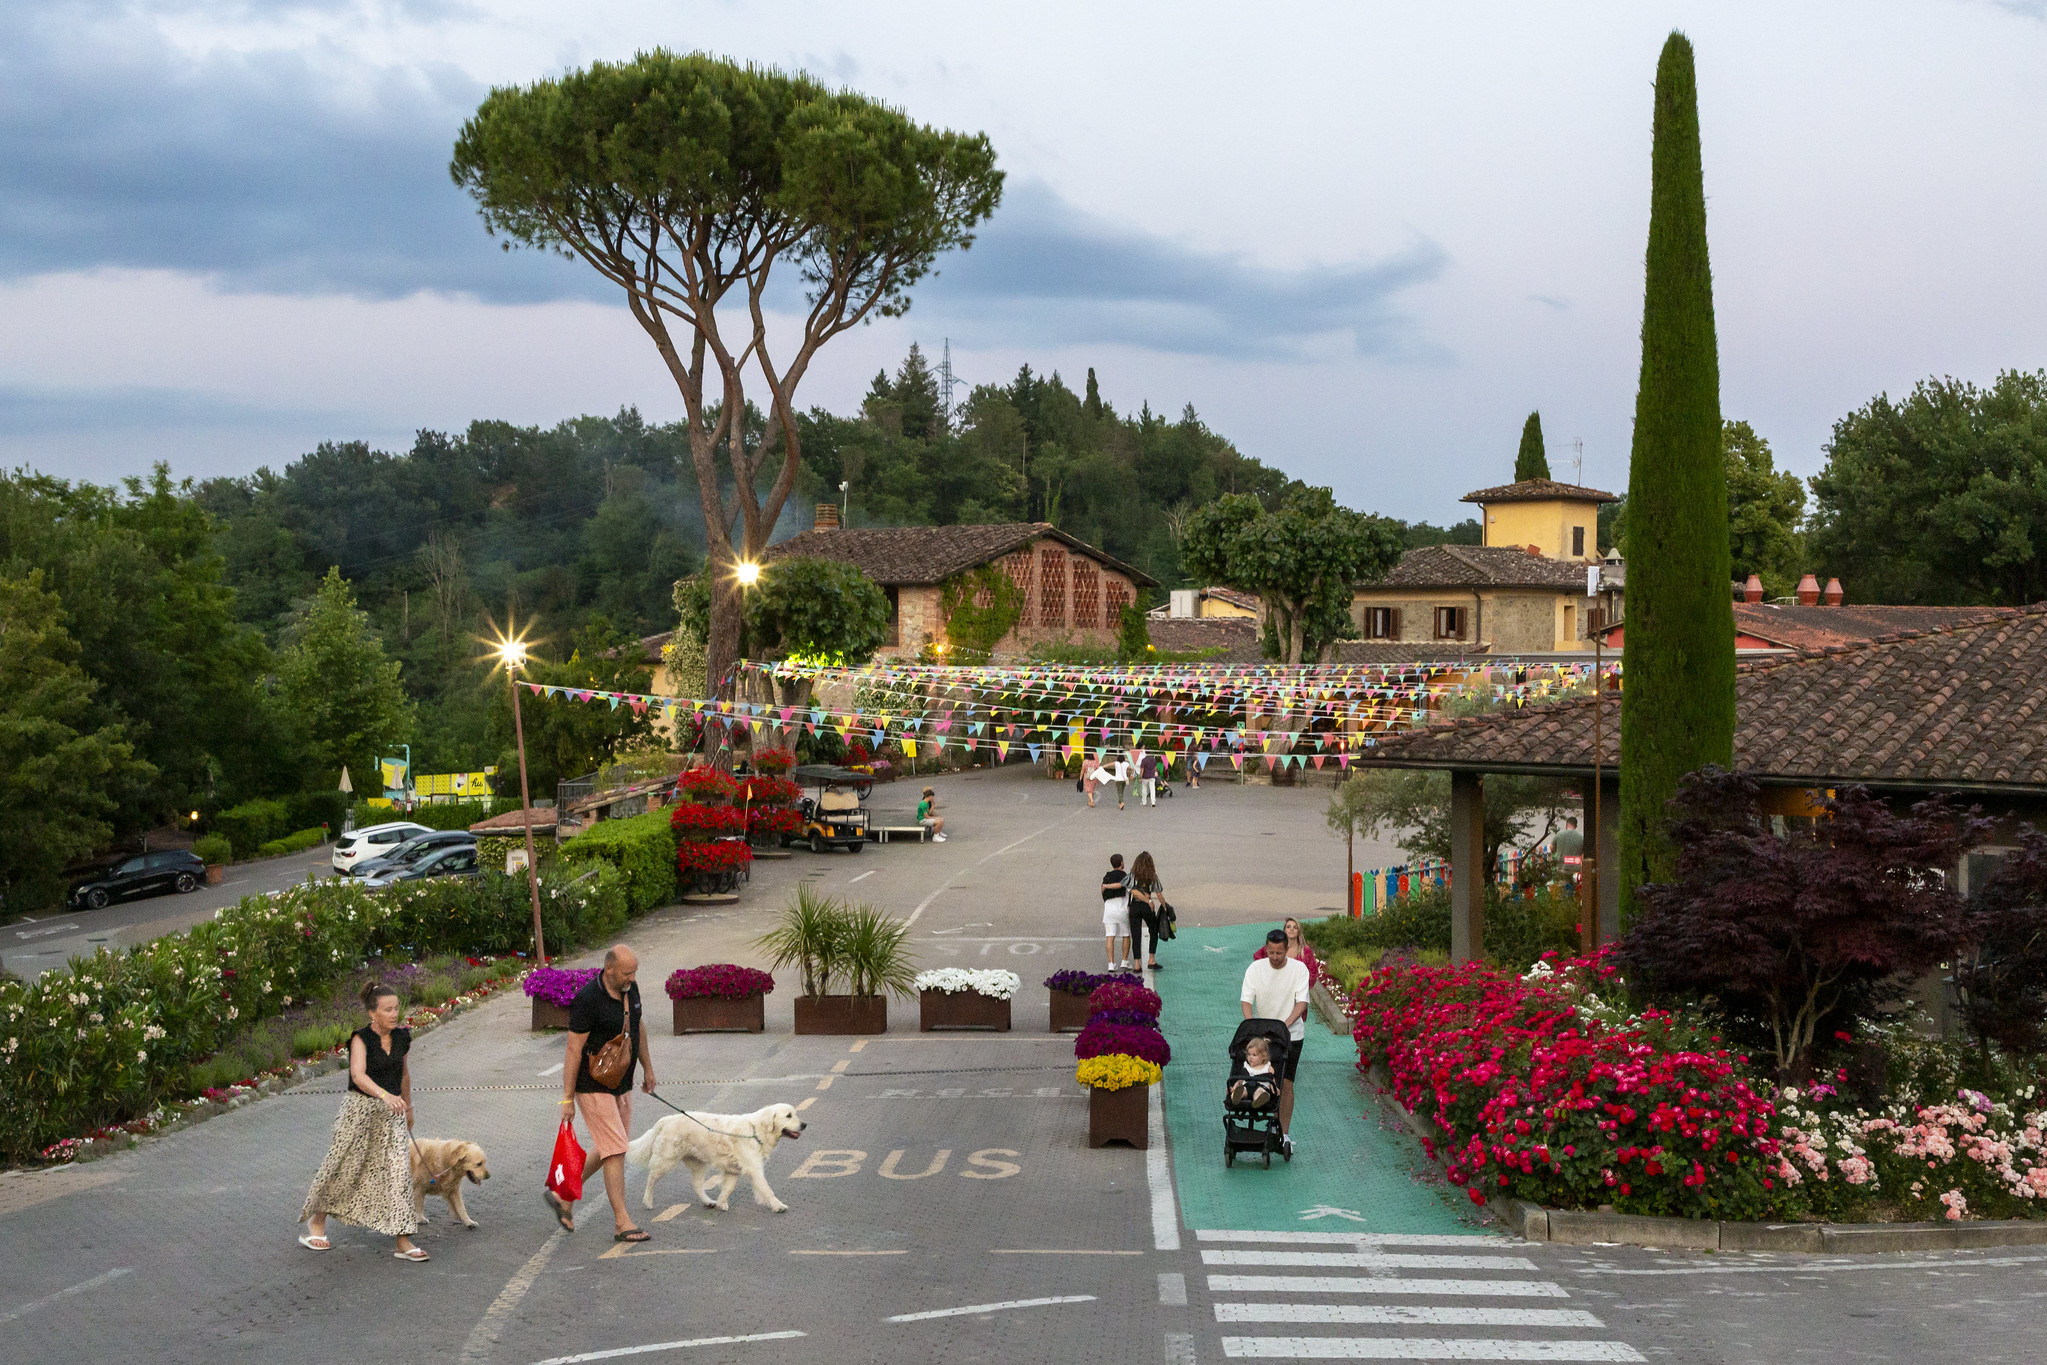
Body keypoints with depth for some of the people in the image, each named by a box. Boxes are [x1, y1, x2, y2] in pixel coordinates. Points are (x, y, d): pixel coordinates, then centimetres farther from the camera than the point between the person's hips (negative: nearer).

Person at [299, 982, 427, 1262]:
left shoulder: (401, 1038, 4)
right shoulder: (361, 1039, -13)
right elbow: (358, 1075, -30)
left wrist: (408, 1107, 29)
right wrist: (384, 1095, -46)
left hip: (392, 1112, 4)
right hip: (360, 1108, -4)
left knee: (398, 1170, -5)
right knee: (343, 1167, 7)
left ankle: (403, 1242, -5)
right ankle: (316, 1221, 32)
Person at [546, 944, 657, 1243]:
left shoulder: (630, 990, 2)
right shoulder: (587, 1000, -22)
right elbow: (573, 1050, -19)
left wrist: (647, 1068, 23)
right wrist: (568, 1097, -16)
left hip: (621, 1084, 8)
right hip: (593, 1086, -8)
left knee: (608, 1148, 15)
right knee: (616, 1150, -9)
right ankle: (623, 1223, -4)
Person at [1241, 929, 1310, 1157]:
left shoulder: (1299, 969, -10)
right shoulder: (1255, 969, -8)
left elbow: (1302, 1002, -16)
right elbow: (1246, 1001, -14)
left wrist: (1285, 1024, -33)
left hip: (1291, 1035, -2)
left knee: (1286, 1083, -7)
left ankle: (1285, 1135, -2)